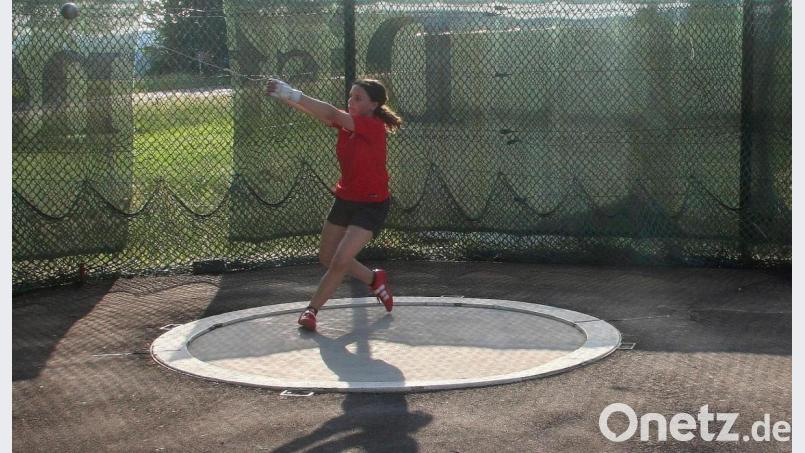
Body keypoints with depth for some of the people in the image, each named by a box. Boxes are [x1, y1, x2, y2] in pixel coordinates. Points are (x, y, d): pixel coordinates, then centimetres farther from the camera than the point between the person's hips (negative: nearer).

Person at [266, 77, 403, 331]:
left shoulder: (373, 127, -22)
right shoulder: (348, 121, -1)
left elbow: (332, 114, -33)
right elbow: (316, 113, -15)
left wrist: (293, 94, -37)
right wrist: (286, 97, -33)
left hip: (371, 205, -8)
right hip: (345, 199, 8)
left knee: (340, 261, -15)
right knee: (327, 259, 15)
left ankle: (312, 309, 4)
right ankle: (375, 280, 36)